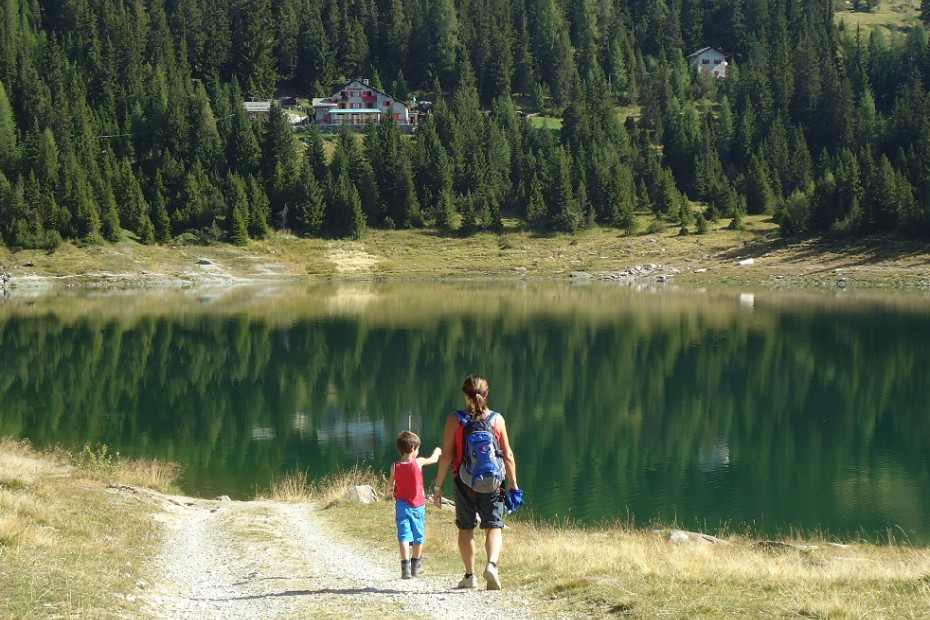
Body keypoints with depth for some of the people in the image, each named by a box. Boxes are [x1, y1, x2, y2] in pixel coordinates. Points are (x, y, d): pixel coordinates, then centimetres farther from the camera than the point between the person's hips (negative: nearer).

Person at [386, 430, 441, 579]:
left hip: (402, 504, 0)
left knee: (404, 536, -4)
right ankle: (416, 566, 26)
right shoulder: (418, 462, -9)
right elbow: (433, 459, 9)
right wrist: (437, 452, 31)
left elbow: (390, 484, 11)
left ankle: (405, 566, -17)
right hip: (418, 505, 0)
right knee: (418, 536, 14)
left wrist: (390, 491, 34)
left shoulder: (395, 466, -4)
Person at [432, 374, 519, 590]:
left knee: (466, 528, 13)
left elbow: (447, 456, -4)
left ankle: (470, 576, 17)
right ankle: (492, 564, -24)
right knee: (494, 527, 1)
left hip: (464, 482, 0)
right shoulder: (497, 419, 1)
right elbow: (508, 455, 3)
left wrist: (438, 485, 2)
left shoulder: (454, 420, -3)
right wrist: (513, 483, 14)